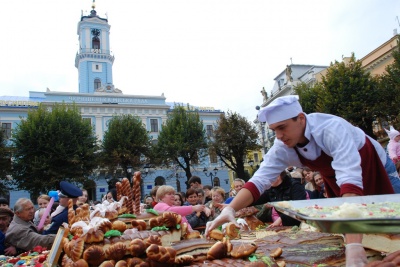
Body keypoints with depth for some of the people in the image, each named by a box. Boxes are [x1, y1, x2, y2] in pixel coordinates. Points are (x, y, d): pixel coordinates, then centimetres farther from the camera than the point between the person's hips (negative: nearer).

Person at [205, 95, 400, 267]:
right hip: (335, 180, 4)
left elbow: (351, 181, -49)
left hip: (376, 171, -4)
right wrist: (230, 209, -41)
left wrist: (354, 246, -58)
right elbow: (259, 180, -24)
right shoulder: (282, 148, -23)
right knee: (340, 235, 9)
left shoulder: (332, 129, -39)